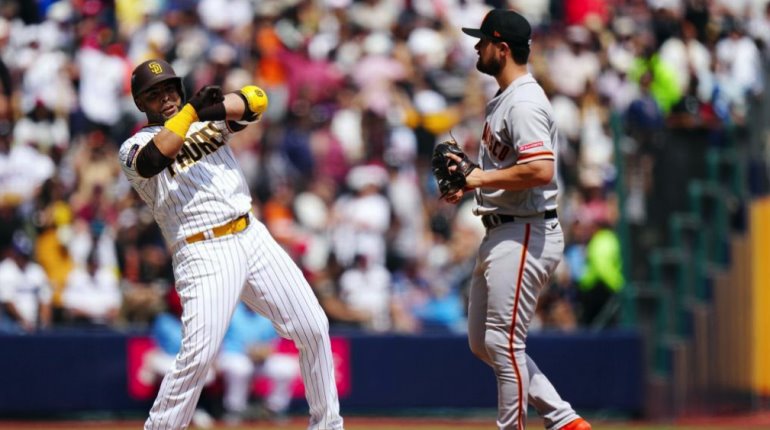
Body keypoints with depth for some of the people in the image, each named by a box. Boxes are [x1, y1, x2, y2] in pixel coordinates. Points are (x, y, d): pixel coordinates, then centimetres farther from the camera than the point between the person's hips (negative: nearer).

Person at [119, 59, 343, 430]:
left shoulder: (208, 120, 15)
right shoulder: (135, 147, 3)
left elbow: (256, 100, -2)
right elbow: (153, 160, -21)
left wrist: (219, 107, -21)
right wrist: (191, 110, -21)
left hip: (253, 238, 5)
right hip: (203, 255, -5)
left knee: (313, 329, 4)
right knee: (199, 354, -19)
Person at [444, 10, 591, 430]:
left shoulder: (524, 103, -17)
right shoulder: (502, 100, 16)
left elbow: (541, 171, -28)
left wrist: (483, 178, -18)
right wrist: (470, 181, 8)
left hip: (524, 235, -11)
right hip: (500, 234, 11)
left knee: (503, 342, -8)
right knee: (483, 343, 13)